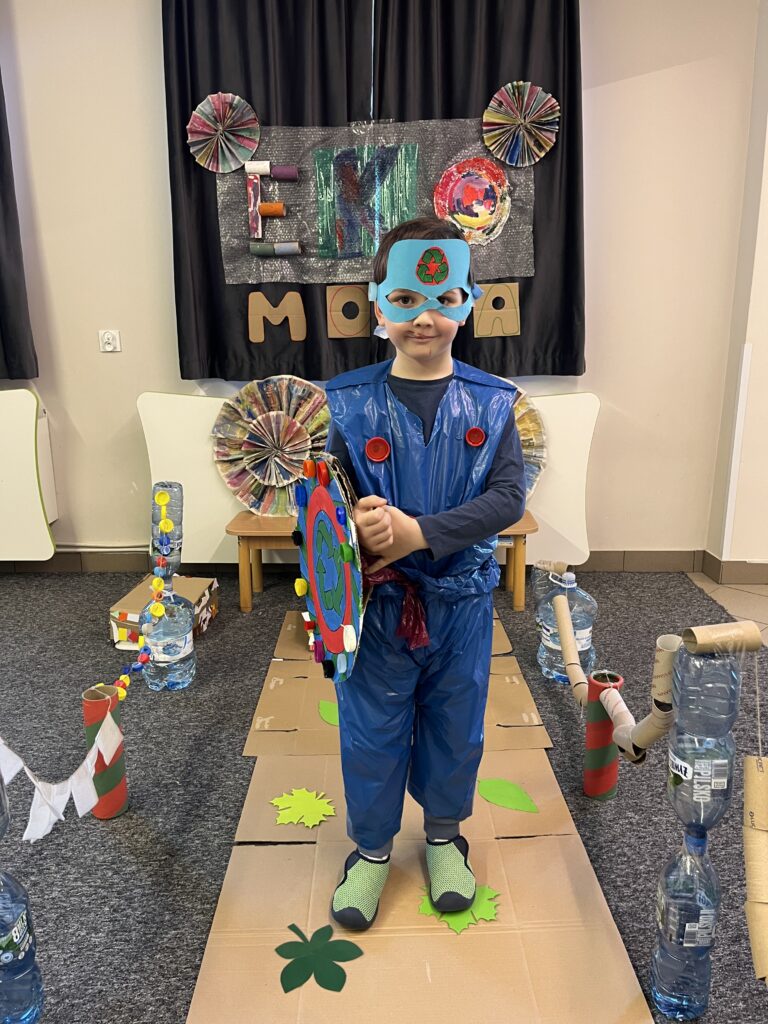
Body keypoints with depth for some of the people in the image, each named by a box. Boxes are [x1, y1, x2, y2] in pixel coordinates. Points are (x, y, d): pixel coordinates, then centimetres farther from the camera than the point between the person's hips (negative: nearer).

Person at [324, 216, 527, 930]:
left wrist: (419, 533, -25)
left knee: (455, 723, 18)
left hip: (461, 598, 1)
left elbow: (508, 497, -13)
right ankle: (371, 845, 40)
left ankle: (444, 836, 45)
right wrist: (356, 526, -30)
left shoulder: (490, 403, -5)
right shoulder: (350, 403, -7)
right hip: (377, 599, -1)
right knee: (371, 726, 13)